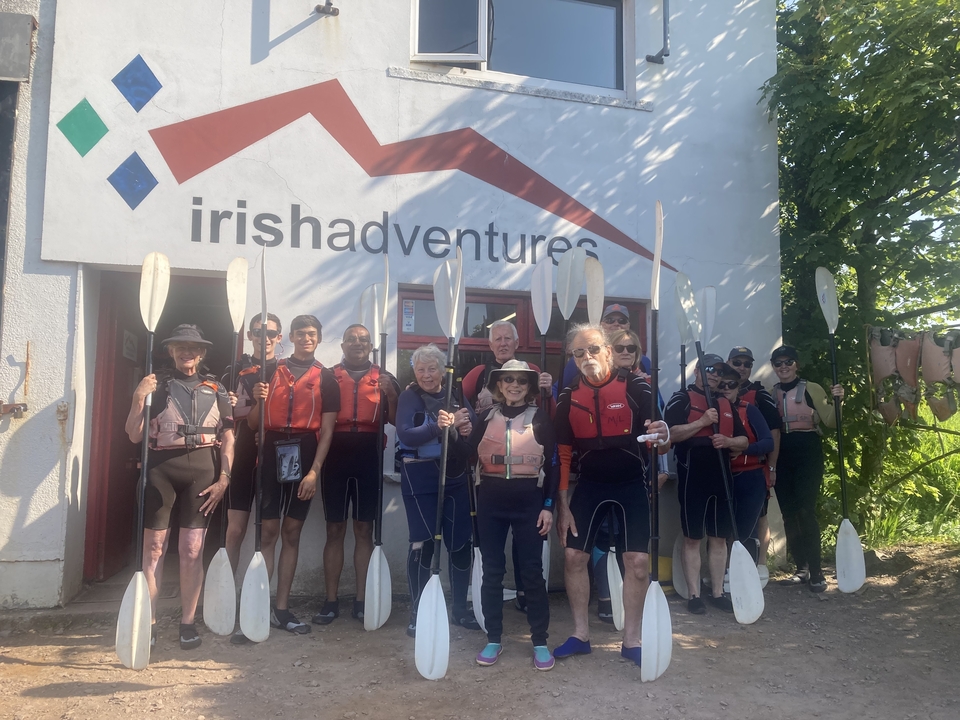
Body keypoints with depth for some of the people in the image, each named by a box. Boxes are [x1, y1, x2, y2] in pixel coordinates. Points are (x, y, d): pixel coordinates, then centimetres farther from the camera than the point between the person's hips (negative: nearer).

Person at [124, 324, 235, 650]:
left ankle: (188, 623, 11)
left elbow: (228, 437, 7)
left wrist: (224, 478, -3)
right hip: (160, 468, 0)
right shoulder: (155, 384, 8)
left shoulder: (215, 388, 11)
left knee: (192, 549, 1)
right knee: (153, 547, 1)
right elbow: (134, 436, 3)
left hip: (202, 469, 1)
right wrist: (138, 399, -11)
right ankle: (148, 623, 11)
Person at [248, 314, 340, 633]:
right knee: (268, 531, -3)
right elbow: (253, 423, 8)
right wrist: (259, 400, -12)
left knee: (292, 532, 6)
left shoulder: (326, 379, 5)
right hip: (271, 455, 0)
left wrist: (314, 470, -9)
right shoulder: (271, 370, 8)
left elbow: (327, 430, 0)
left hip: (304, 460, 0)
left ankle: (282, 608, 14)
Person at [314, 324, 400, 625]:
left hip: (369, 460, 0)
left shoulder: (385, 379, 9)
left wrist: (390, 393, -11)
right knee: (335, 530, 4)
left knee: (364, 530, 5)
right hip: (335, 457, 0)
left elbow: (395, 420, 4)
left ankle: (361, 600, 13)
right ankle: (331, 601, 11)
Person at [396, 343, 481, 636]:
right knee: (423, 543, -1)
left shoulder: (456, 395, 8)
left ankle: (461, 609, 23)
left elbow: (475, 426, 7)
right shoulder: (409, 397, -5)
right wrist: (439, 425, -32)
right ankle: (416, 612, 14)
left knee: (461, 543, 8)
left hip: (455, 476, 4)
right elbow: (405, 435, -19)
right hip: (420, 477, -4)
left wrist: (469, 427, -16)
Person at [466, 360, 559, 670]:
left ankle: (540, 642, 14)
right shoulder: (487, 417, 8)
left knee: (531, 570, 2)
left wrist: (548, 505, -5)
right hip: (491, 501, 2)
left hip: (528, 500, -2)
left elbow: (552, 464, 1)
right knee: (492, 569, 7)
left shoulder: (540, 417, 2)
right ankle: (493, 639, 19)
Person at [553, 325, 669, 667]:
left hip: (633, 483, -2)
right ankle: (580, 633, 20)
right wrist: (563, 505, -1)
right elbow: (563, 455, 1)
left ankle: (631, 639, 16)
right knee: (573, 555, 2)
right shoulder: (569, 397, -3)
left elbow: (658, 440, -14)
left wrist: (662, 437, -39)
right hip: (590, 484, 3)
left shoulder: (634, 387, -11)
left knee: (638, 561, -2)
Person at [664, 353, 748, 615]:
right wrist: (702, 422, -21)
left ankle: (718, 592, 19)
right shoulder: (682, 399, -2)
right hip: (692, 478, -6)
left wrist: (728, 441, -6)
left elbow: (744, 441, 16)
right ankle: (694, 595, 8)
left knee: (719, 537, 9)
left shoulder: (726, 404, 17)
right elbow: (670, 434, -15)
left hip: (721, 478, 6)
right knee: (692, 538, 1)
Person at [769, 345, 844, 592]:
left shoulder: (811, 389, 0)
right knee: (789, 513, 6)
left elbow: (830, 422, -5)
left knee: (806, 511, -10)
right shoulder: (770, 393, 10)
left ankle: (816, 572, -2)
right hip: (782, 456, 4)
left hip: (807, 453, -4)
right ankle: (802, 568, 18)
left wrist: (837, 401, -21)